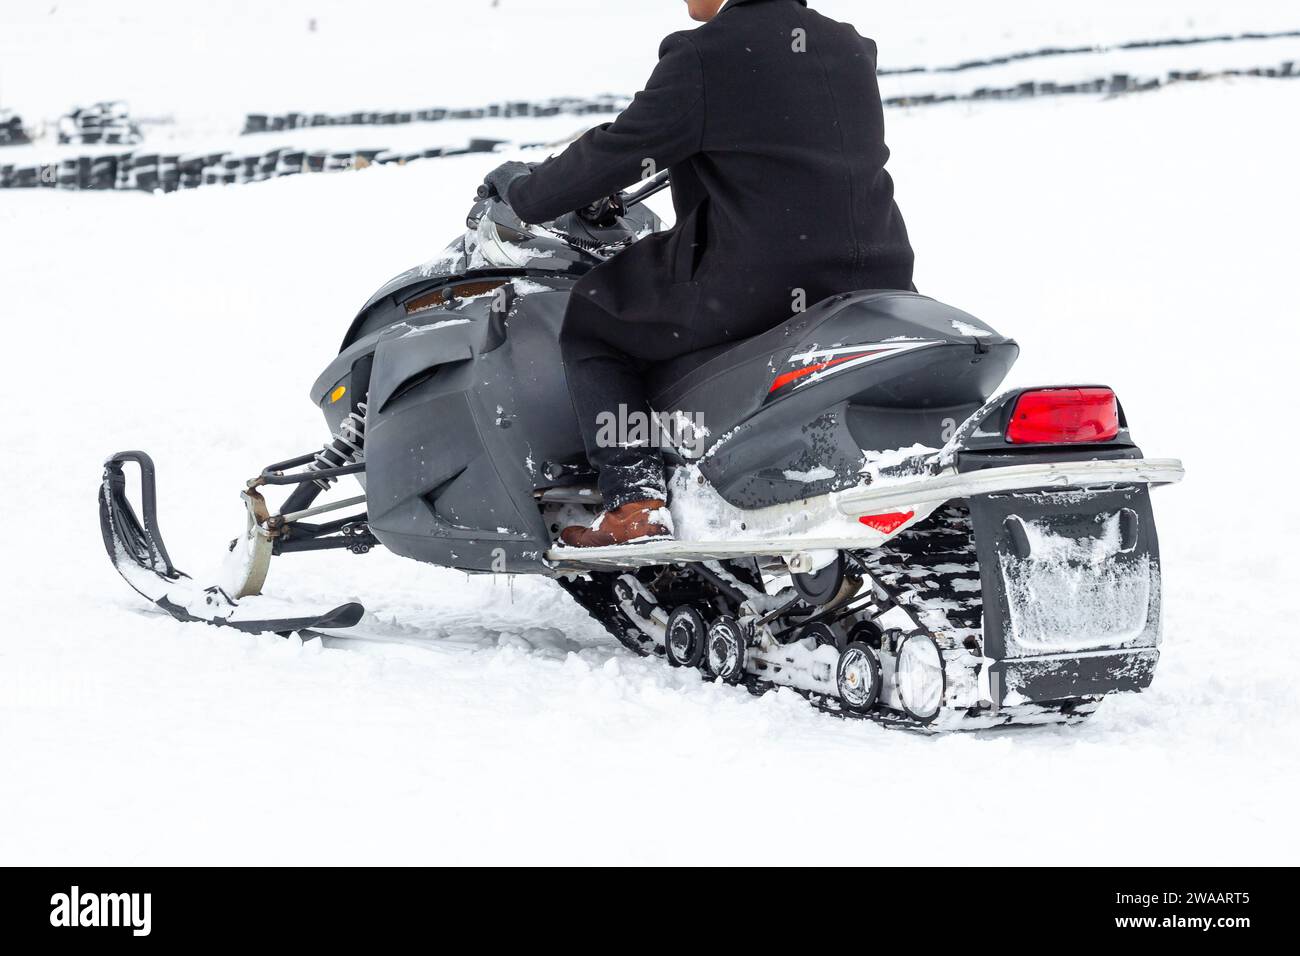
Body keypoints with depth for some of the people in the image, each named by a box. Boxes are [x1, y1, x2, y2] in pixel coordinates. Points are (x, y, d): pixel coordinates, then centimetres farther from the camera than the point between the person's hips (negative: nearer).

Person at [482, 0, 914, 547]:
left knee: (589, 321, 12)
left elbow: (619, 152, -5)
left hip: (752, 287, -7)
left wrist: (527, 192, 12)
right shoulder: (853, 50, 11)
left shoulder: (704, 57, -10)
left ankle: (635, 500, -3)